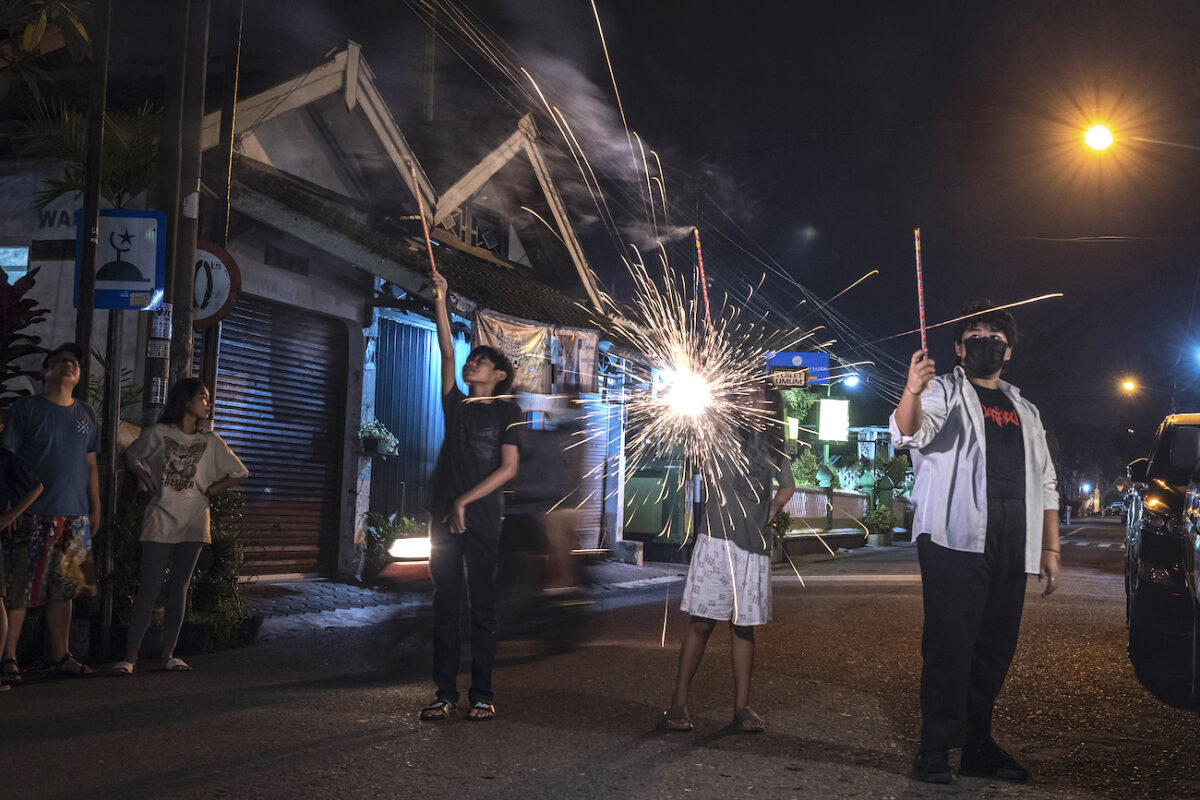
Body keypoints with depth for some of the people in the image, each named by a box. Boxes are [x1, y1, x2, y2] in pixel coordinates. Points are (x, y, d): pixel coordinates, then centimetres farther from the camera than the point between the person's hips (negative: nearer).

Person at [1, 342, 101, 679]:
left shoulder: (87, 416, 15)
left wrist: (95, 508, 15)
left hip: (74, 516, 4)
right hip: (32, 515, -4)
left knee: (64, 589, 6)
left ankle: (60, 657, 12)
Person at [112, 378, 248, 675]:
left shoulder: (211, 441, 7)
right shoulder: (158, 434, 1)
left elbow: (240, 473, 11)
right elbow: (131, 456, 18)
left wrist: (209, 491, 4)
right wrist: (145, 477, 2)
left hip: (193, 523, 3)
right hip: (160, 521, -3)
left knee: (179, 589, 6)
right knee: (149, 589, -6)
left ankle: (168, 654, 12)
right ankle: (130, 656, -2)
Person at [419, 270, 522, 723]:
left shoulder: (506, 411, 4)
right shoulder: (456, 404, 15)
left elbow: (508, 469, -4)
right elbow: (447, 352, 9)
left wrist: (464, 502, -11)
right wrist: (440, 300, 4)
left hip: (481, 518, -4)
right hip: (445, 516, 4)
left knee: (483, 606, -1)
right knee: (446, 605, 3)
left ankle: (482, 694, 3)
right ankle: (445, 693, 5)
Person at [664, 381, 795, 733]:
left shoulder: (773, 448, 14)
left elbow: (787, 487, 28)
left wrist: (769, 515, 16)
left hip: (755, 548, 4)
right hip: (717, 541, -3)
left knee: (744, 625, 6)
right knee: (702, 622, -5)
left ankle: (742, 706, 12)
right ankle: (678, 703, 2)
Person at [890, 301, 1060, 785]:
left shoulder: (1024, 410, 24)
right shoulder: (944, 392, 6)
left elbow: (1044, 484, 24)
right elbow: (908, 433, -17)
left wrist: (1050, 548, 15)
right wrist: (912, 392, -39)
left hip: (1011, 548, 6)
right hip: (955, 540, -6)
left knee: (995, 647, 7)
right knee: (949, 644, -9)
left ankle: (978, 748, 14)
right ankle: (935, 749, -5)